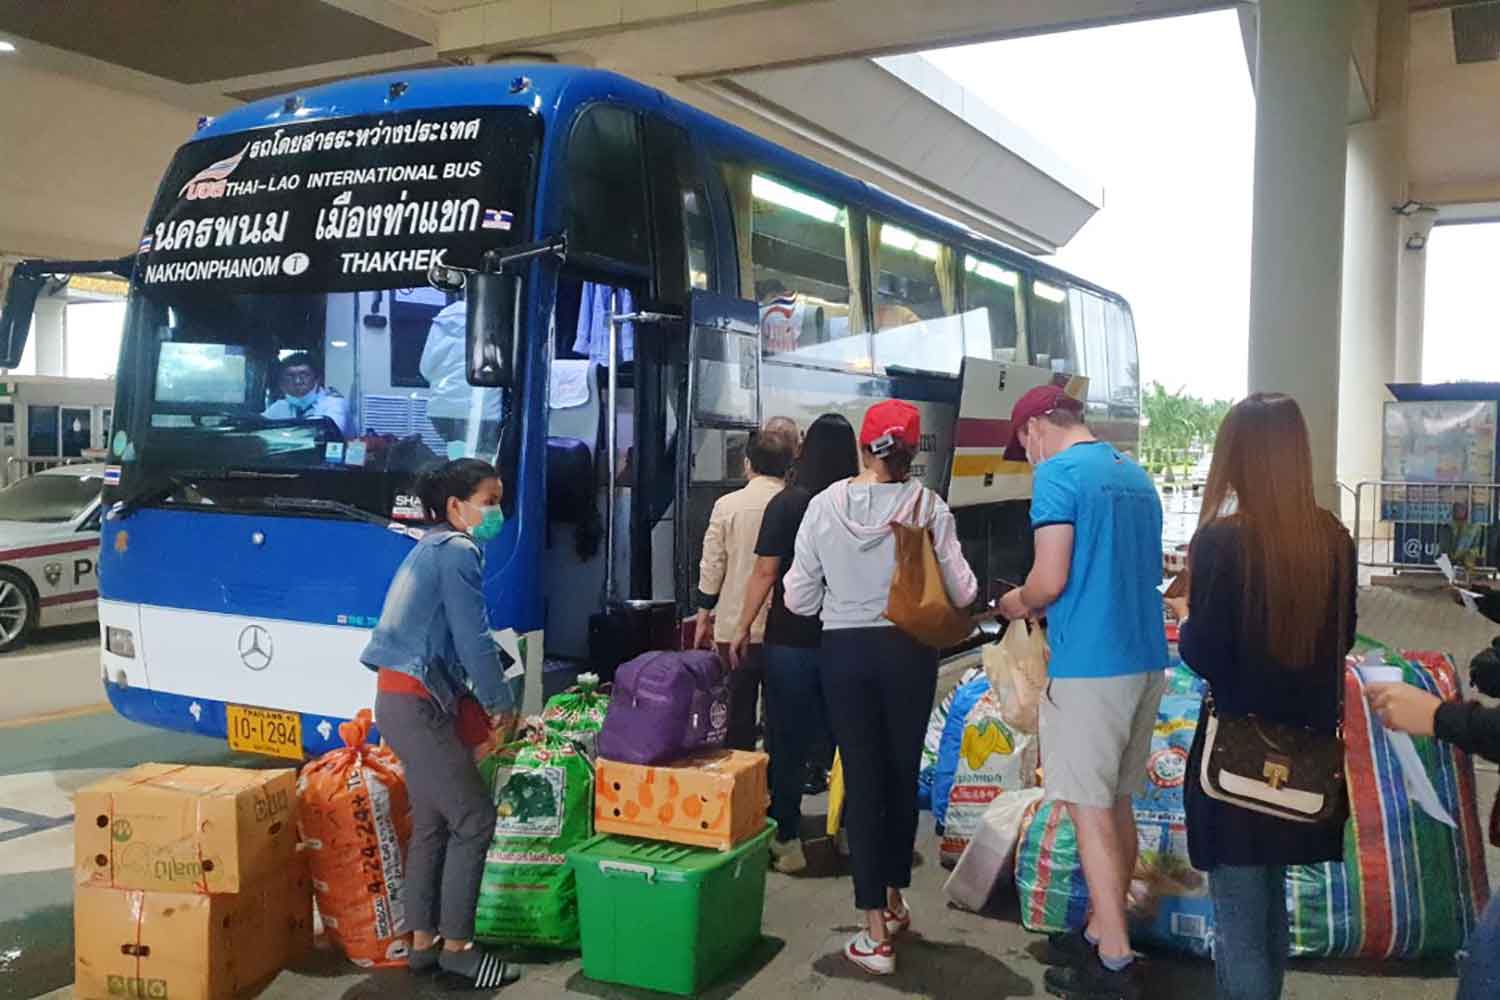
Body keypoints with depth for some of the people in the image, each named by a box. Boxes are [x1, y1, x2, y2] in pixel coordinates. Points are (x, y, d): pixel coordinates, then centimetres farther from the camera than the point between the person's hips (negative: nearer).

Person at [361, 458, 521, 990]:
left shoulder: (433, 549, 19)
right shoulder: (458, 551, -12)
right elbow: (473, 641, -16)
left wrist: (480, 704, 15)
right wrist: (503, 706, -3)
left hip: (408, 699, 10)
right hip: (417, 705, -10)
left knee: (431, 823, 15)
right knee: (474, 819, -3)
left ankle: (423, 941, 23)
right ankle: (456, 946, 5)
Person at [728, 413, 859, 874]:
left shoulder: (788, 503, -9)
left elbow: (766, 572, -9)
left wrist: (743, 627, 1)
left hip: (792, 637, -3)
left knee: (787, 740, 7)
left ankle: (787, 840, 11)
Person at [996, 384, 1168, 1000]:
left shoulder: (1057, 474, -11)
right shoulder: (1135, 475, 14)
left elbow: (1049, 581, -18)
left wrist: (1019, 602, 3)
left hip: (1090, 665, -8)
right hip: (1145, 658, 8)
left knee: (1090, 811, 0)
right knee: (1116, 804, 16)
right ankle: (1102, 932, 27)